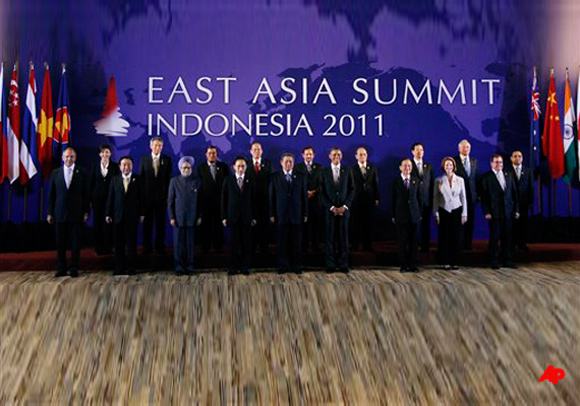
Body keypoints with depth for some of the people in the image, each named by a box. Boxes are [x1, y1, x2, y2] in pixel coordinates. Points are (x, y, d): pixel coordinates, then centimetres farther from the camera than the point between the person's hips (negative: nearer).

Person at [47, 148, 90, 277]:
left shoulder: (82, 173, 3)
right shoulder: (55, 173, 8)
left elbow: (86, 194, 2)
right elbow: (51, 194, 9)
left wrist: (86, 212, -3)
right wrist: (50, 213, 5)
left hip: (76, 213, -2)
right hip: (60, 213, 2)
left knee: (75, 242, 3)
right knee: (60, 243, 6)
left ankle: (74, 269, 11)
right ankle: (62, 269, 15)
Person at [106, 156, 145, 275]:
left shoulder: (138, 179, 3)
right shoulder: (115, 179, 8)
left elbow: (142, 197, 1)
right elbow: (110, 197, 8)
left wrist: (141, 213, -3)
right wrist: (108, 214, 3)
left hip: (132, 216, -2)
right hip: (118, 216, 2)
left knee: (131, 243, 3)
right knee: (119, 243, 4)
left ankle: (131, 268, 11)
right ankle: (119, 268, 12)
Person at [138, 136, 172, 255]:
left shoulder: (167, 160, 4)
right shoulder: (143, 159, 5)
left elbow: (169, 178, 3)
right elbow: (140, 178, 4)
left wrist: (168, 195, -3)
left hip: (161, 196, 0)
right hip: (147, 196, 0)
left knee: (161, 222, 5)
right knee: (147, 222, 5)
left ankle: (160, 246, 15)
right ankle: (146, 246, 15)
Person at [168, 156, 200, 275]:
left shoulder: (196, 182, 6)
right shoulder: (174, 181, 4)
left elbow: (199, 200, 7)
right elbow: (170, 200, 4)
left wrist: (199, 216, 2)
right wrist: (171, 217, -2)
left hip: (191, 218, 0)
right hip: (178, 217, 0)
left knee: (190, 243, 4)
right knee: (178, 243, 2)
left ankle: (189, 266, 13)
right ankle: (179, 267, 11)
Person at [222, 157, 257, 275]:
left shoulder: (251, 180, 5)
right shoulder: (228, 180, 4)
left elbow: (253, 199, 4)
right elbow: (224, 199, 3)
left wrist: (254, 216, -1)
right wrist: (224, 216, -2)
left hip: (247, 216, 1)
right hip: (233, 216, 0)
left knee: (246, 243, 2)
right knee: (234, 243, 3)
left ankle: (245, 266, 11)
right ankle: (234, 266, 11)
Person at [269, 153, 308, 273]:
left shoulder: (301, 177, 7)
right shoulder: (275, 177, 5)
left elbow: (304, 196, 6)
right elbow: (272, 197, 4)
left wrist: (305, 214, 2)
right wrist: (272, 214, -1)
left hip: (297, 214, 1)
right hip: (281, 215, -1)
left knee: (296, 242, 4)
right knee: (283, 242, 3)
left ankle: (296, 265, 13)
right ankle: (283, 266, 12)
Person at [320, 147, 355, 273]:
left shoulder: (347, 171, 9)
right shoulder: (324, 172, 5)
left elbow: (352, 190, 6)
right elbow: (322, 192, 2)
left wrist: (344, 206, -5)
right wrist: (332, 207, -7)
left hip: (344, 209, 1)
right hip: (330, 209, -1)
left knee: (343, 237, 1)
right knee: (330, 238, 0)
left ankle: (343, 264, 6)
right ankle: (330, 265, 5)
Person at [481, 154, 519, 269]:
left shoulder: (508, 175, 13)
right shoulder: (487, 177, 0)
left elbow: (514, 193, 13)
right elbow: (484, 196, -4)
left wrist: (516, 209, 7)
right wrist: (487, 212, -10)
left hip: (508, 212, 4)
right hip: (494, 213, -4)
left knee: (507, 238, 7)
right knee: (494, 238, 1)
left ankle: (507, 261, 14)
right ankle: (494, 261, 9)